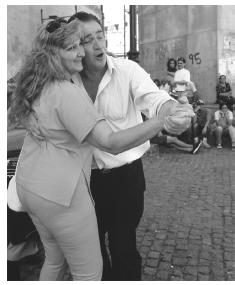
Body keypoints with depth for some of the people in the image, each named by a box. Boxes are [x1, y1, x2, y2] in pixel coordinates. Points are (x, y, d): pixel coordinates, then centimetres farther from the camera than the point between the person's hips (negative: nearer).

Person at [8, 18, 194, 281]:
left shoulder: (37, 86, 6)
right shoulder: (67, 93, -23)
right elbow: (111, 143, -30)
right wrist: (160, 122, -38)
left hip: (28, 186, 9)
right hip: (60, 193, -9)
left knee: (55, 259, 28)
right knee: (90, 272, 9)